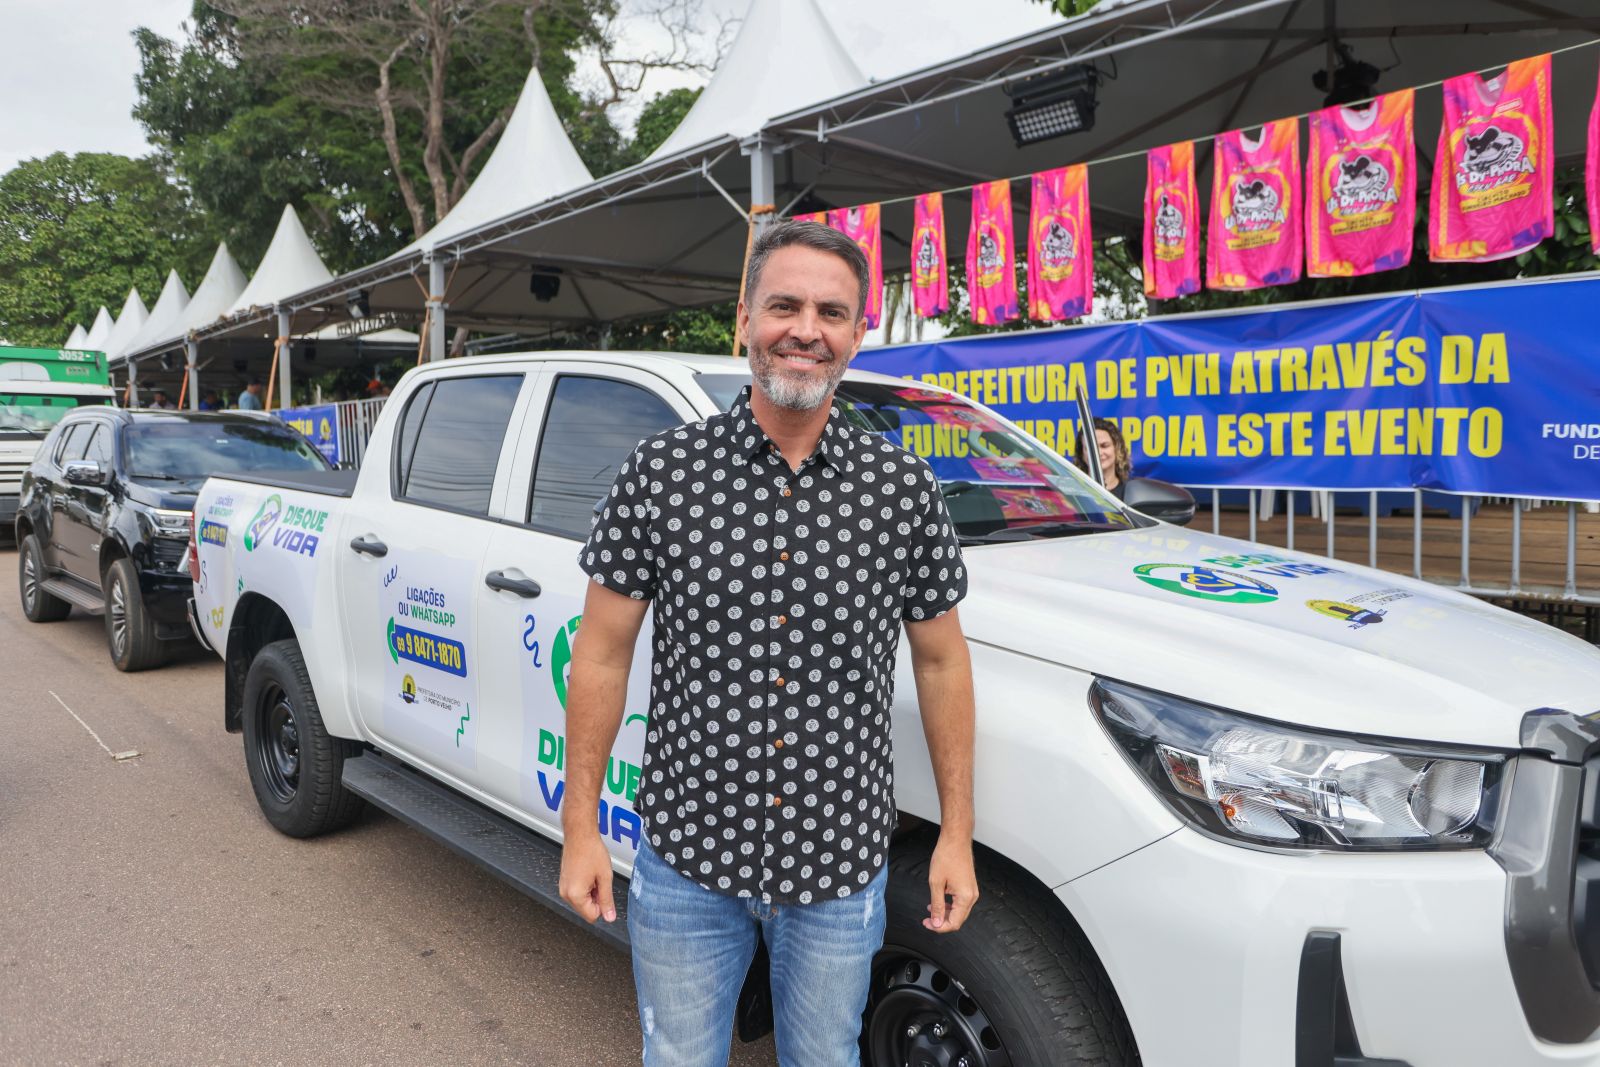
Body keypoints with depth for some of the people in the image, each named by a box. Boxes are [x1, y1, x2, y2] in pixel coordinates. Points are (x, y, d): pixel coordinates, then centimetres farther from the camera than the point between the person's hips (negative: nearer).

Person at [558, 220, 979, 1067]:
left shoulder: (903, 488, -6)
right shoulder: (661, 471, -8)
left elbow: (940, 660, 3)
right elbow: (603, 651, -3)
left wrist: (957, 834, 3)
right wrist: (580, 826, -2)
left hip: (840, 865, 1)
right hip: (686, 853, 0)